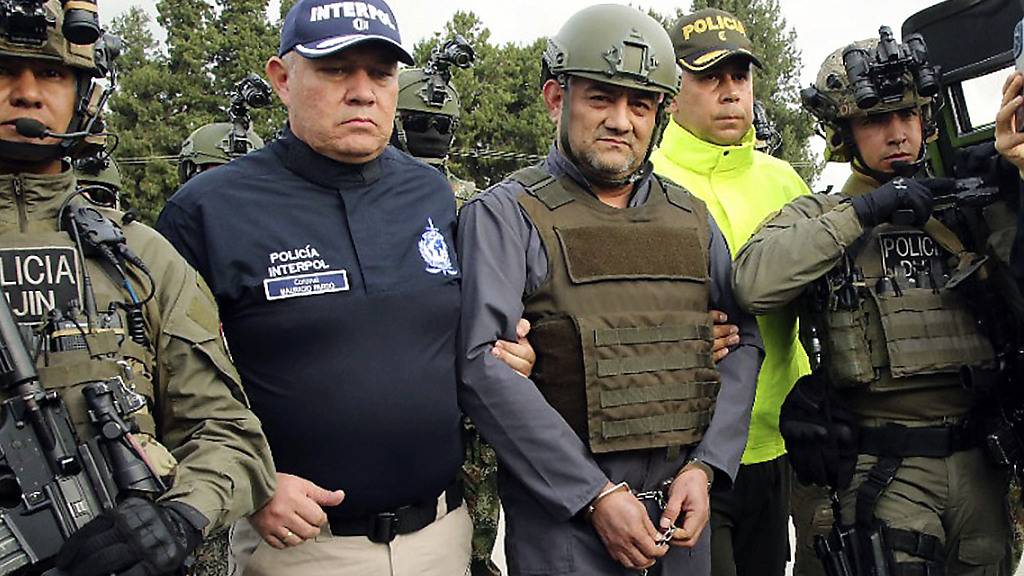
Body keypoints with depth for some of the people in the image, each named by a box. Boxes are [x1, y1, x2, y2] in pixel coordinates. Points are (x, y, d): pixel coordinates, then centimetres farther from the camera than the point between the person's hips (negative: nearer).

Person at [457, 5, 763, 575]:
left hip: (683, 504, 5)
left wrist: (704, 467, -5)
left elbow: (742, 339, 8)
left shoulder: (692, 218, 8)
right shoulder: (504, 214, -7)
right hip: (561, 511, -5)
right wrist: (595, 495, -18)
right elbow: (483, 364, -17)